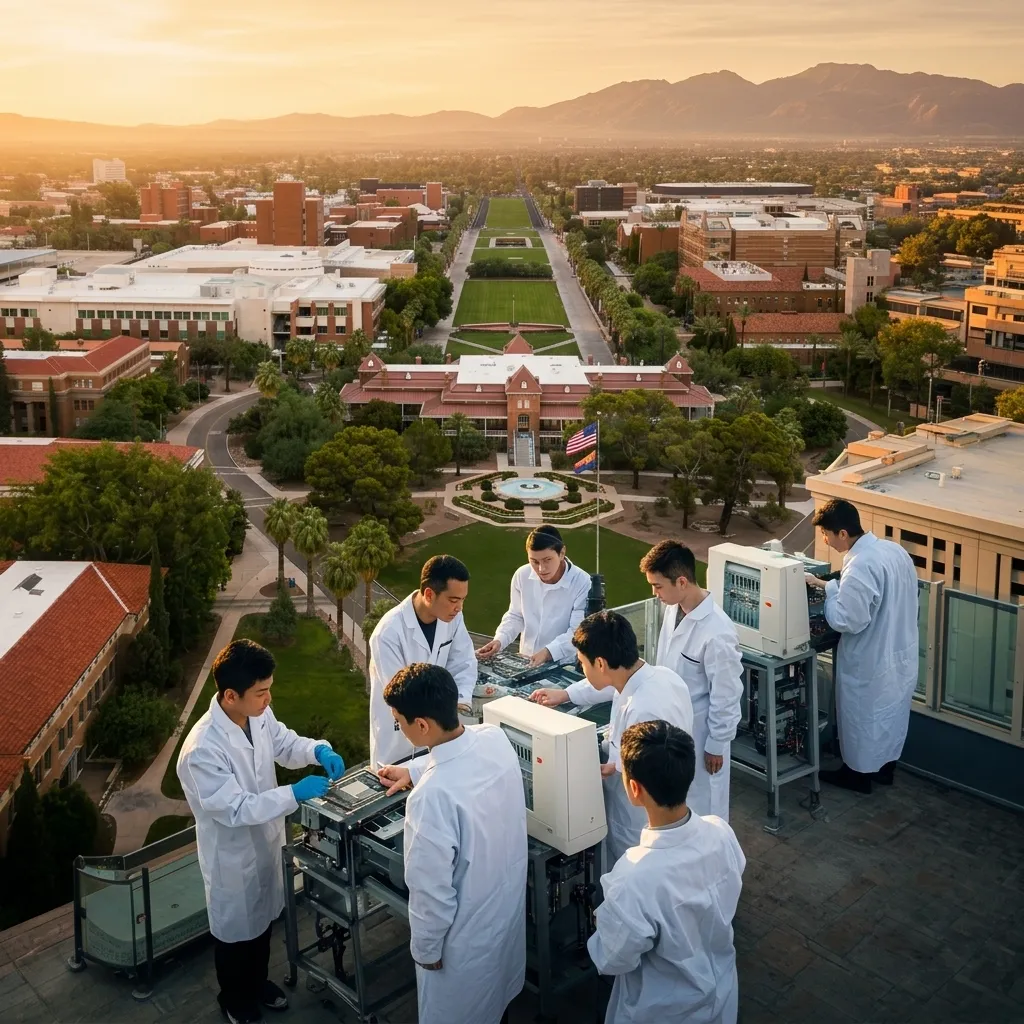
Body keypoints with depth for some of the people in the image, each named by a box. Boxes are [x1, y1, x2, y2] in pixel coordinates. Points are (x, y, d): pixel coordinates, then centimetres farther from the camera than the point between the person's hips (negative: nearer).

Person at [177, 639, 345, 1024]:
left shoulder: (258, 715, -14)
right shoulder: (202, 751, -36)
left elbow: (284, 744, 4)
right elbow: (235, 810, -32)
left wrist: (318, 750, -15)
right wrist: (294, 794, -35)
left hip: (265, 840, 7)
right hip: (232, 855, -7)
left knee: (263, 918, 28)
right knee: (235, 931, 19)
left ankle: (257, 982, 53)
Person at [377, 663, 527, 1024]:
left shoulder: (433, 796, -39)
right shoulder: (495, 738, -17)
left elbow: (432, 890, -26)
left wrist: (426, 949, -9)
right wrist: (415, 774, 21)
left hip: (467, 933, -6)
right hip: (509, 898, 6)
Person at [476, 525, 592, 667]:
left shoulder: (582, 583, -16)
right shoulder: (522, 575, -4)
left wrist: (549, 652, -32)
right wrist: (499, 640, -8)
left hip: (563, 664, -3)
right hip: (526, 660, 3)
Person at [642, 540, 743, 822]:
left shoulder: (717, 632, -31)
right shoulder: (673, 608, -6)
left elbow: (726, 695, -21)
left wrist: (716, 745, -13)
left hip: (699, 732, -8)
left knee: (702, 803, 13)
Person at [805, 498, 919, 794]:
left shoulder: (860, 568, -31)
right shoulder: (895, 550, -2)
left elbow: (846, 621, -27)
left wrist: (828, 589, -15)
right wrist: (838, 588, 8)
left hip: (871, 662, -8)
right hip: (900, 652, 8)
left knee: (863, 717, 13)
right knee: (891, 712, 23)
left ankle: (859, 773, 30)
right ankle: (885, 766, 40)